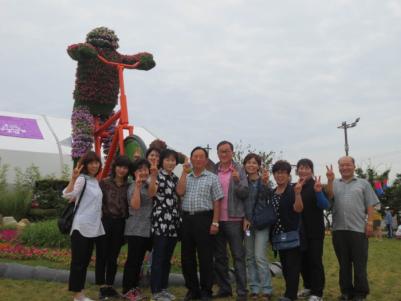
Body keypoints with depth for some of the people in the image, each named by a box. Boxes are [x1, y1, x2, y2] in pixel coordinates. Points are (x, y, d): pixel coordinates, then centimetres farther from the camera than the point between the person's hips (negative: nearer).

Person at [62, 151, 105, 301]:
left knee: (85, 261, 14)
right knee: (78, 261, -2)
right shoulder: (82, 179, -11)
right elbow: (67, 195, -30)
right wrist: (73, 178, -43)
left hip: (93, 227, 8)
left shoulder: (96, 181, 12)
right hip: (81, 227, -8)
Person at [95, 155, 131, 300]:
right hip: (104, 222, -3)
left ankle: (109, 286, 23)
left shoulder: (129, 186, 6)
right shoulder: (104, 182, -4)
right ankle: (102, 287, 15)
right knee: (102, 255, 4)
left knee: (113, 257, 12)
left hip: (119, 224, 3)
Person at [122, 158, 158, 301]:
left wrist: (154, 176, -25)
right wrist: (137, 186, -24)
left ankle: (134, 287, 23)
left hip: (147, 229, 6)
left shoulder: (149, 183, 9)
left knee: (139, 260, 13)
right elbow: (135, 206, -20)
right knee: (133, 260, -2)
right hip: (135, 229, -6)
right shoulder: (132, 187, -6)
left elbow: (151, 193, -15)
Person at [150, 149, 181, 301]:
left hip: (174, 223, 6)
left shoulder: (175, 178, 15)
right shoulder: (156, 175, -4)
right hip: (160, 222, -6)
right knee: (158, 257, -3)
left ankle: (163, 288, 22)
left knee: (168, 258, 12)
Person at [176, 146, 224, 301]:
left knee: (205, 257, 1)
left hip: (204, 218, -4)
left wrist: (215, 223, -9)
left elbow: (216, 202, -1)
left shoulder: (212, 178, 4)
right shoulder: (186, 177, 14)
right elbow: (180, 192, -5)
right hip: (187, 218, 4)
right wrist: (185, 172, -4)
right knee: (187, 257, 9)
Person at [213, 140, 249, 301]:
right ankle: (224, 288, 25)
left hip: (234, 219, -3)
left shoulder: (239, 169, -2)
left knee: (238, 256, 2)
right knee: (219, 257, 12)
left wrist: (237, 181, -22)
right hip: (216, 219, 4)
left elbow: (245, 194, -7)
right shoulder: (213, 170, 6)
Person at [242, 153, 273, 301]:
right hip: (247, 222, 5)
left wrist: (265, 183, -36)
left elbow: (263, 199, -20)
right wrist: (244, 219, -4)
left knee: (260, 256, -11)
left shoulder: (263, 181, -5)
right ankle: (254, 289, 15)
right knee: (250, 257, 6)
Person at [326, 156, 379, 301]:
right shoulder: (334, 183, 13)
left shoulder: (363, 183, 9)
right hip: (339, 229, 2)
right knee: (343, 263, 10)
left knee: (359, 264, 3)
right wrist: (330, 181, -14)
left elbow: (370, 206, 6)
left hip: (358, 229, -2)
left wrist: (369, 222, -4)